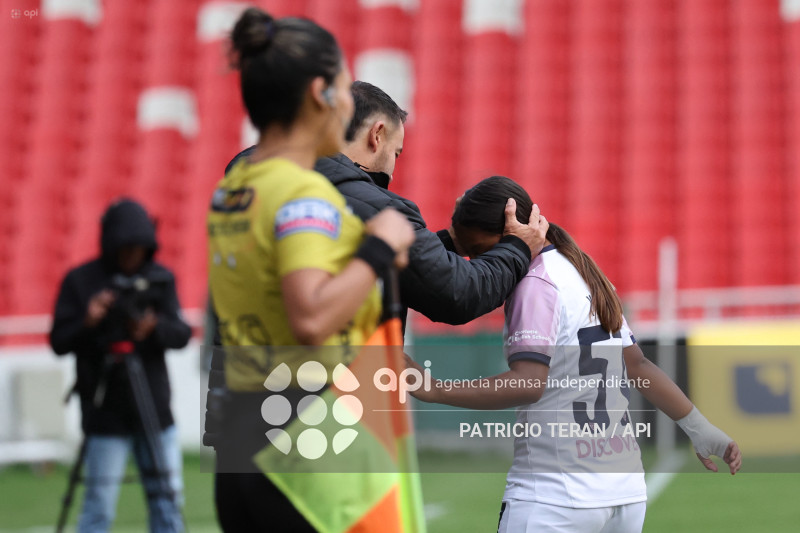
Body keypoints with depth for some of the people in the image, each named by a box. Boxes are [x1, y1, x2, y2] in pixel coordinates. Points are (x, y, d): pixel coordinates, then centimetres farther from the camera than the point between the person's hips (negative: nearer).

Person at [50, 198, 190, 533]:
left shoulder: (160, 278, 5)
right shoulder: (80, 280, -3)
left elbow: (182, 335, -1)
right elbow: (59, 342, -4)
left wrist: (154, 328, -21)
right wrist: (87, 323, -23)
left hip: (154, 408, 4)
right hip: (105, 413, -3)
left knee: (167, 499, 9)